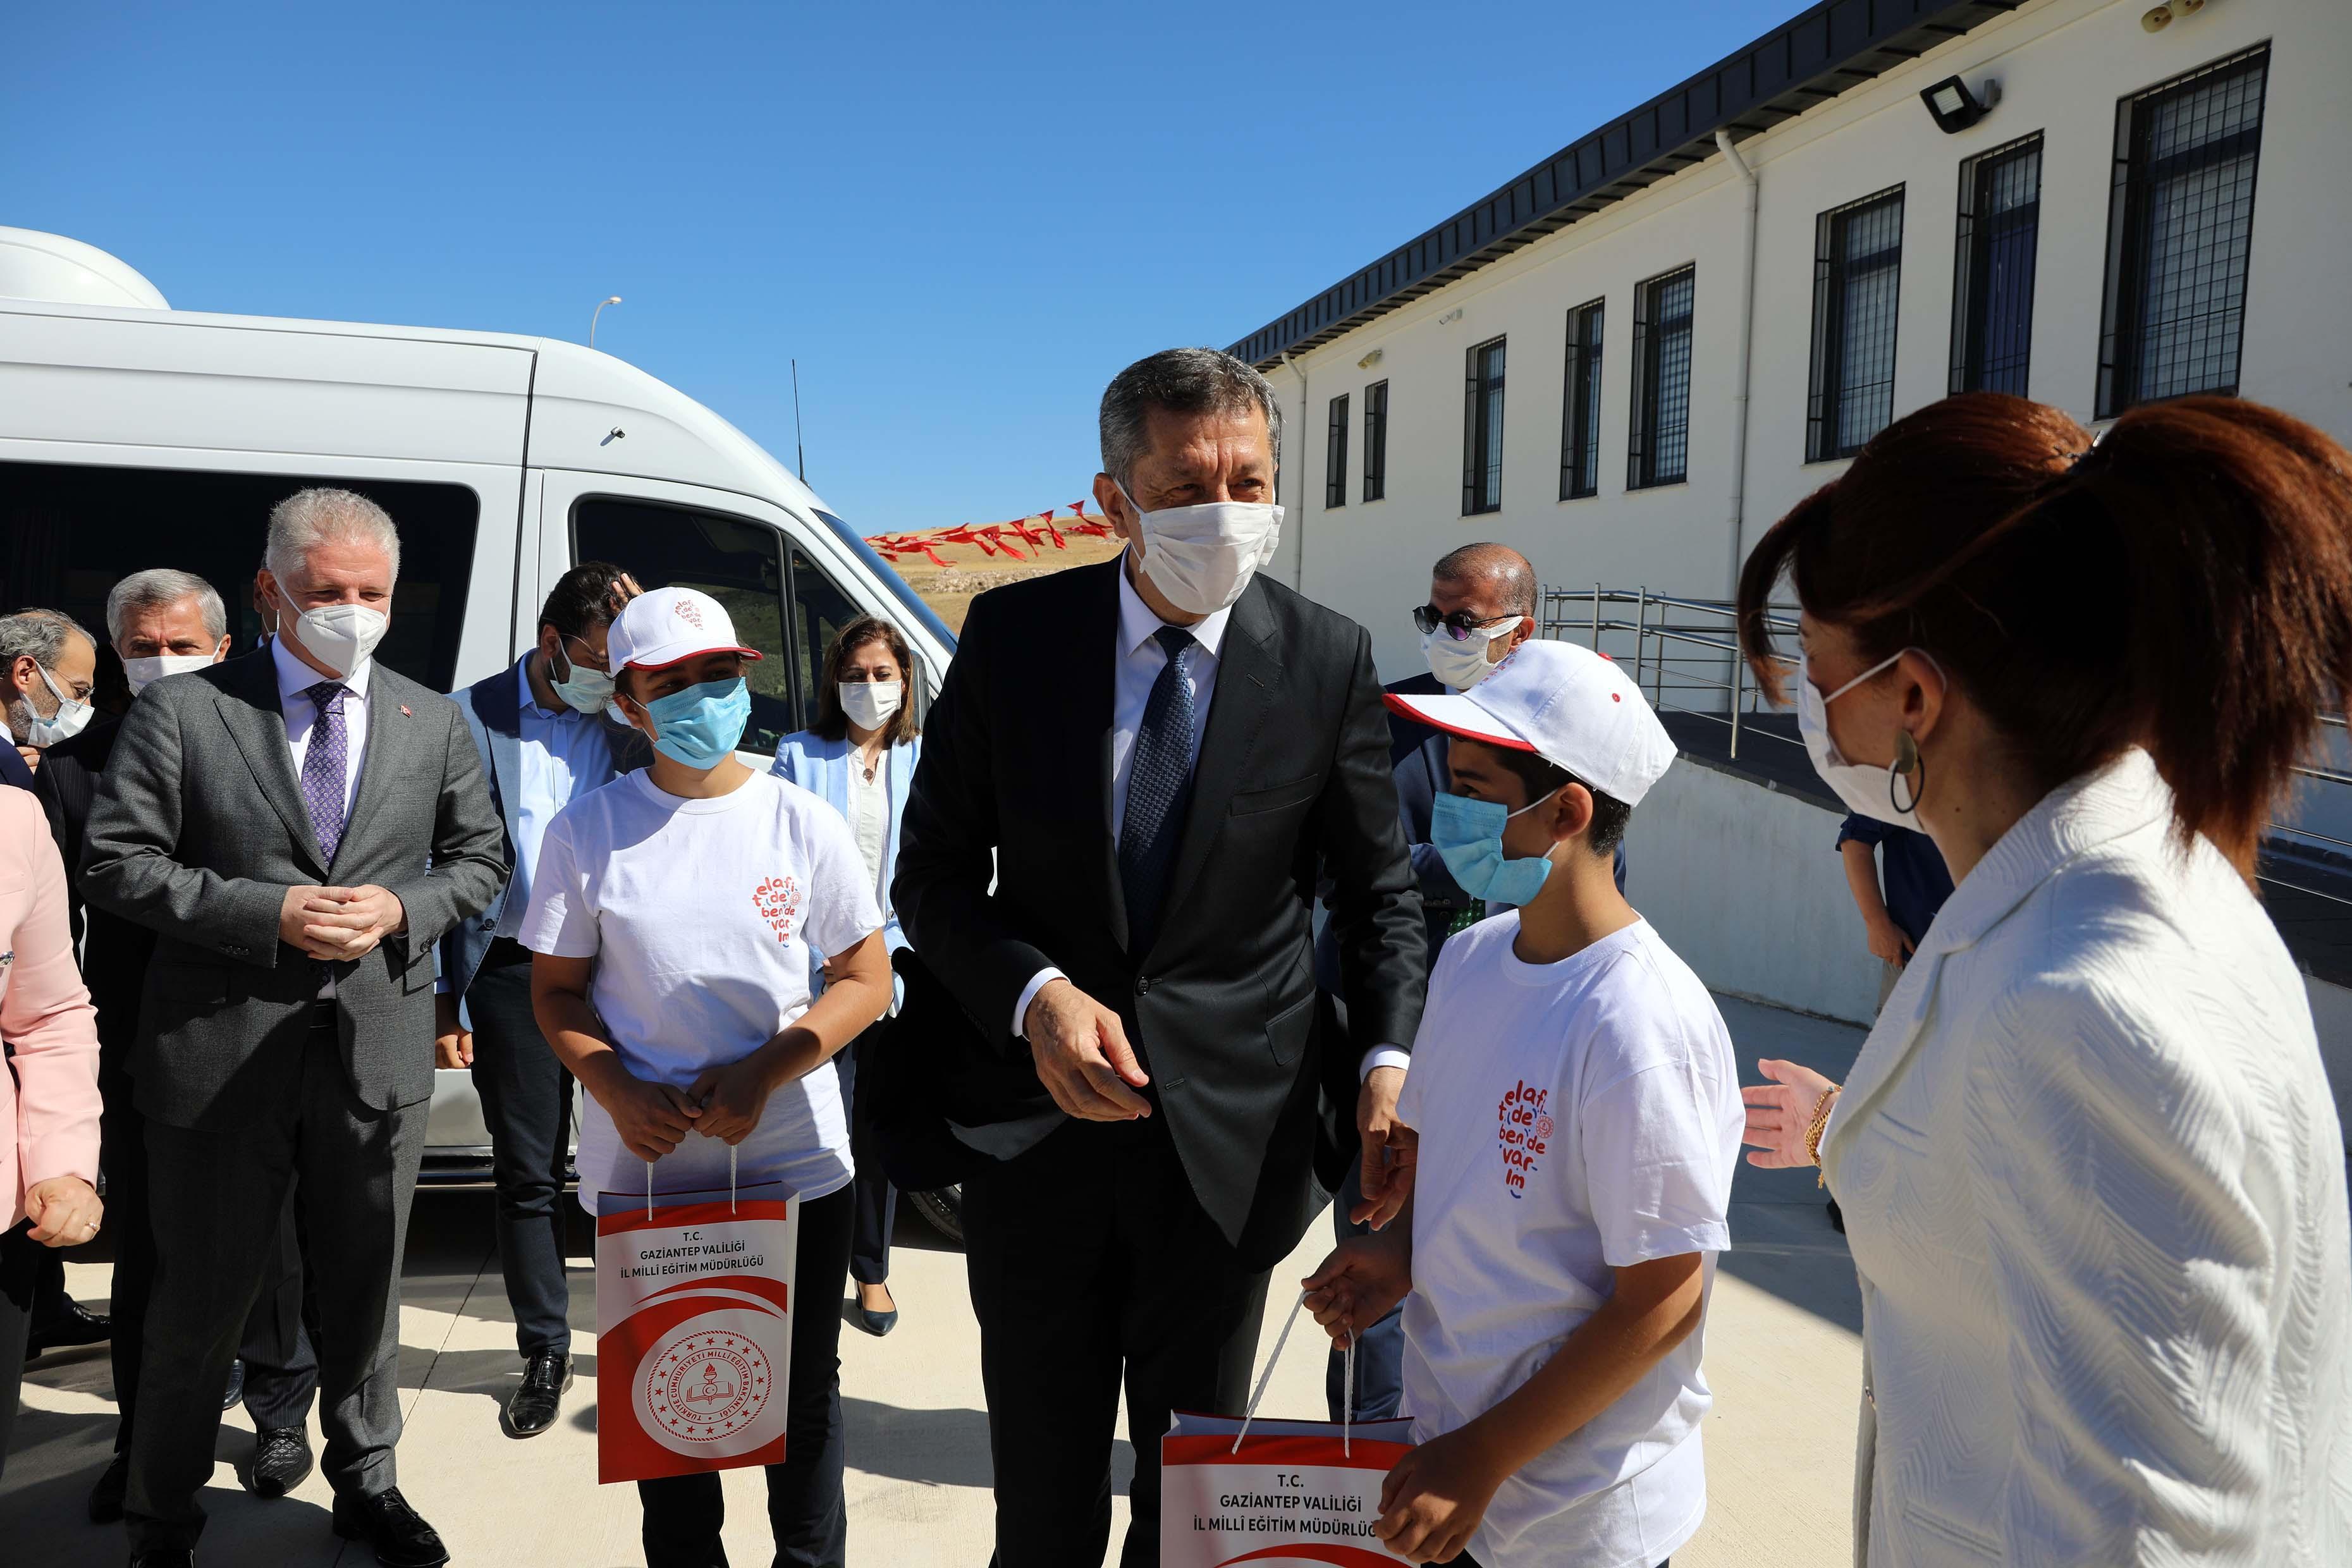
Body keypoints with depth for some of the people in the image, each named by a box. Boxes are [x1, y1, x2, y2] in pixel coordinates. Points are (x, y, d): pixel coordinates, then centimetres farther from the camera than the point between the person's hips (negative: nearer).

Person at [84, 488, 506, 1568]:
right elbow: (116, 864, -6)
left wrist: (402, 908, -9)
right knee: (199, 1301, 12)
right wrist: (270, 913, -17)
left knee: (363, 1288, 18)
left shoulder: (434, 722, 5)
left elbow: (477, 861, 12)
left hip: (380, 1050, 3)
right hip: (220, 1058, -2)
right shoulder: (182, 710, -4)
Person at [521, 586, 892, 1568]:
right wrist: (619, 1093, -13)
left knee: (805, 1392, 12)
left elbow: (868, 980, 0)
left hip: (794, 1161, 0)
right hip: (641, 1167, 1)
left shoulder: (803, 823, -3)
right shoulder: (588, 831, -1)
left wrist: (761, 1075, -14)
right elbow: (557, 992, 5)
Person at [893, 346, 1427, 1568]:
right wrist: (1036, 995, -19)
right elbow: (933, 874, -2)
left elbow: (1377, 892, 3)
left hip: (1227, 1142, 0)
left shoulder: (1327, 661, -6)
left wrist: (1387, 1066, -12)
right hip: (1041, 1120, 1)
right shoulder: (1014, 633, -6)